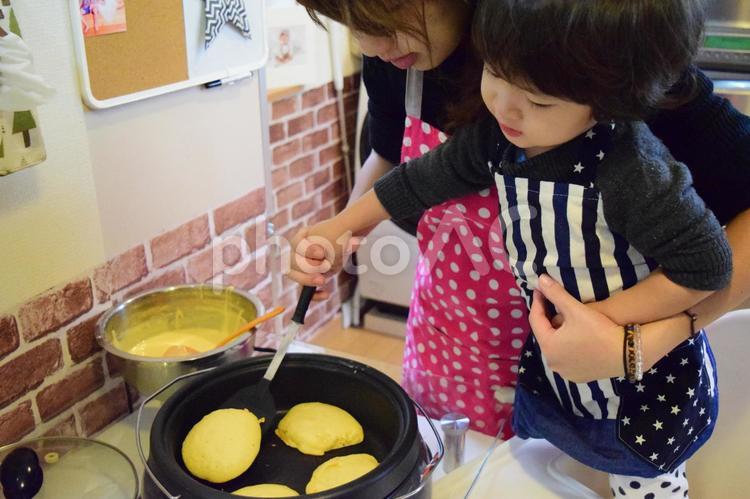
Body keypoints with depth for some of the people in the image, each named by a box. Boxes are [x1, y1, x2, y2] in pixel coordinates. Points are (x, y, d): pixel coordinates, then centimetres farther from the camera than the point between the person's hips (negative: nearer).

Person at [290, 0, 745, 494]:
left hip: (645, 386, -5)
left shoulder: (630, 169, -32)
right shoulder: (500, 137, -12)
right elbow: (427, 178, 2)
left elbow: (705, 263, -24)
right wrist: (339, 226, 8)